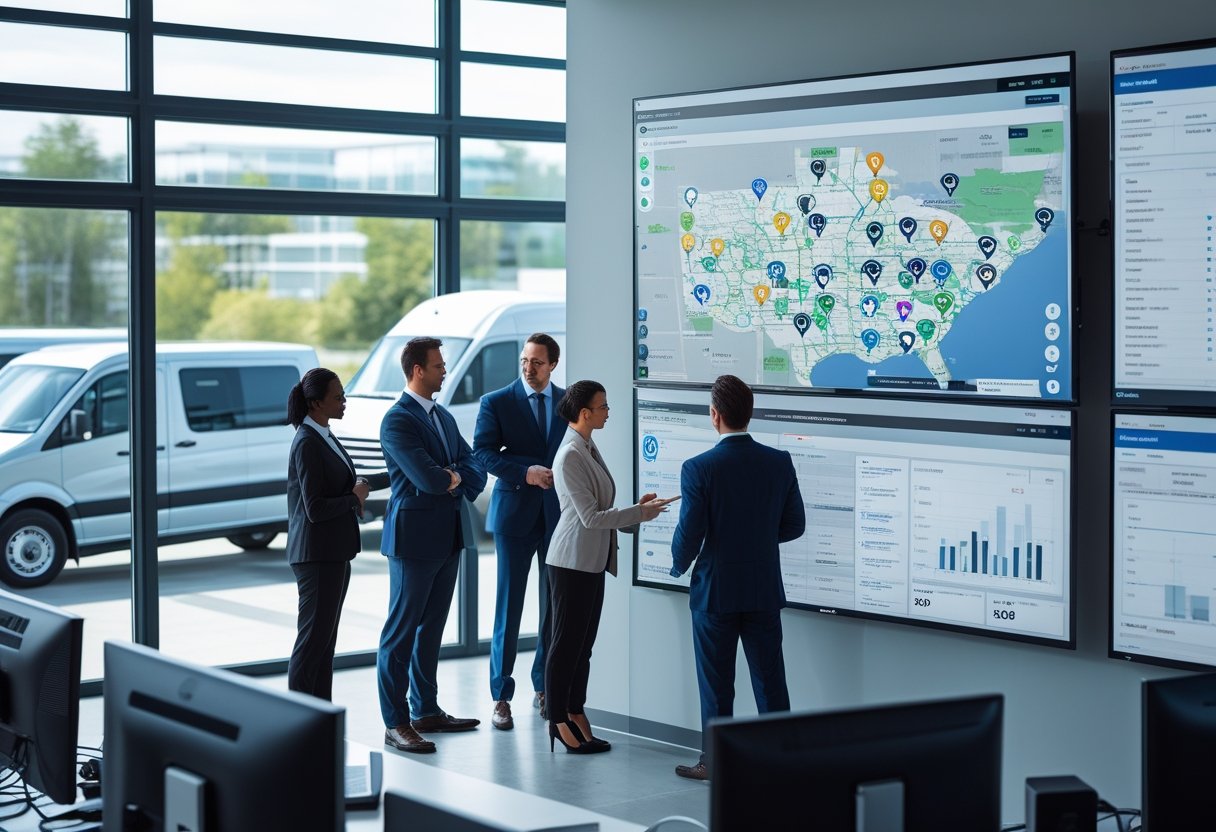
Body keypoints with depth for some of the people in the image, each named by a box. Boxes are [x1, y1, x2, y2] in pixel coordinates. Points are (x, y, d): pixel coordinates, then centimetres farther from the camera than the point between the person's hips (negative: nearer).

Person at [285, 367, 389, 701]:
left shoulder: (324, 437, 11)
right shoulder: (307, 443, -17)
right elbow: (315, 509, -20)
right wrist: (355, 498, -8)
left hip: (334, 552, 9)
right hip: (316, 554, -9)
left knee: (325, 641, 11)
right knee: (312, 639, -6)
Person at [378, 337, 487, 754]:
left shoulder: (444, 418, 15)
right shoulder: (397, 421, -13)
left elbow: (476, 471, 10)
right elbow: (428, 477, -23)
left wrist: (454, 478, -11)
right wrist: (454, 476, -3)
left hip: (448, 537, 9)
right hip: (414, 537, -9)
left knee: (431, 627, 15)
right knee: (402, 630, -4)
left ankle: (426, 711, 24)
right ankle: (396, 723, -1)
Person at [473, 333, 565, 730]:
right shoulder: (496, 403, 0)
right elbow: (483, 452, -8)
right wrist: (526, 472, -19)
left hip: (560, 514, 3)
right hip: (515, 514, -3)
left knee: (556, 605, 7)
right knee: (508, 607, -2)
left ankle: (544, 688, 19)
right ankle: (501, 697, 4)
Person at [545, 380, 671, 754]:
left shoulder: (589, 449, 12)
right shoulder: (570, 456, -17)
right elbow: (589, 517, -19)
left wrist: (636, 511, 5)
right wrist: (639, 514, -13)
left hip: (593, 561, 9)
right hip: (572, 561, -9)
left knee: (583, 644, 11)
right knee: (566, 643, -1)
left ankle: (575, 715, 17)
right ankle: (558, 720, 6)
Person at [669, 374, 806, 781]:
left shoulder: (698, 469, -16)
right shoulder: (780, 462, -4)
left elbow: (689, 533, -14)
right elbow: (794, 526, 2)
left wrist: (679, 566, 6)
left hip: (715, 591, -3)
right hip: (765, 591, 3)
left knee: (716, 686, 8)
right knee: (770, 682, 10)